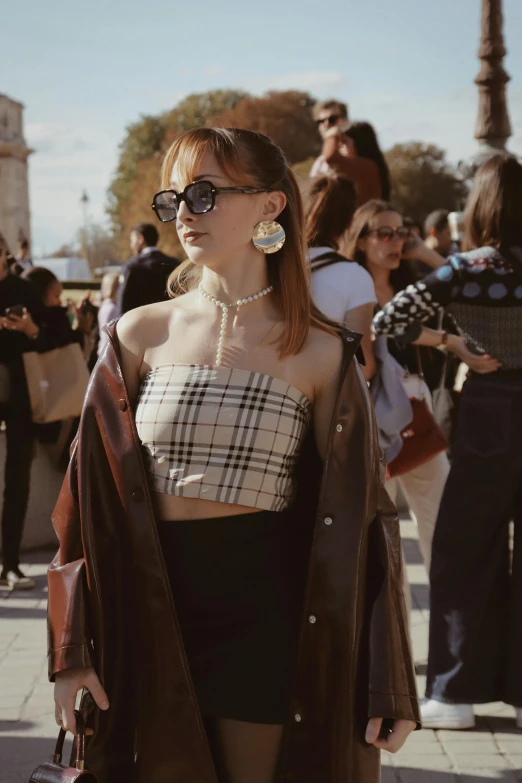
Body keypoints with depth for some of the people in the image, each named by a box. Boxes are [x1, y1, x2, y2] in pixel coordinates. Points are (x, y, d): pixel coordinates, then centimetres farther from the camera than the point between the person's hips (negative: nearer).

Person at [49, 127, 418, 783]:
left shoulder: (319, 353, -2)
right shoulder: (141, 334, 3)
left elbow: (358, 515, 0)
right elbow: (93, 497, 4)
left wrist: (388, 685, -2)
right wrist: (73, 651, -1)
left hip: (268, 611, -2)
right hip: (154, 613, 2)